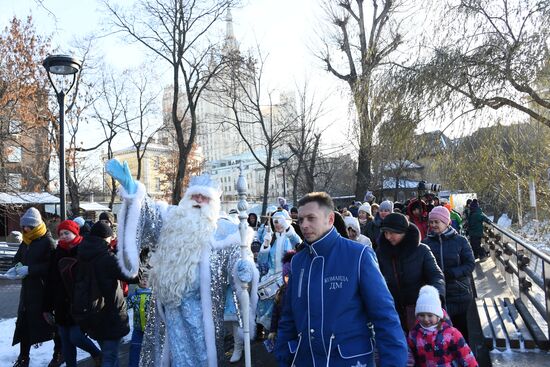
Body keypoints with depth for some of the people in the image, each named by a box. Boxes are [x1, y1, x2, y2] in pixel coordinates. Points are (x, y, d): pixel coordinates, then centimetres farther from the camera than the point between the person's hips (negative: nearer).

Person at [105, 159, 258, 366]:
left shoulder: (223, 230, 1)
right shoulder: (171, 218, 6)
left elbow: (238, 257, -3)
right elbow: (147, 211, -8)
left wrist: (245, 268, -28)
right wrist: (131, 188, -26)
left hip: (200, 305, -2)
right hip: (170, 301, 2)